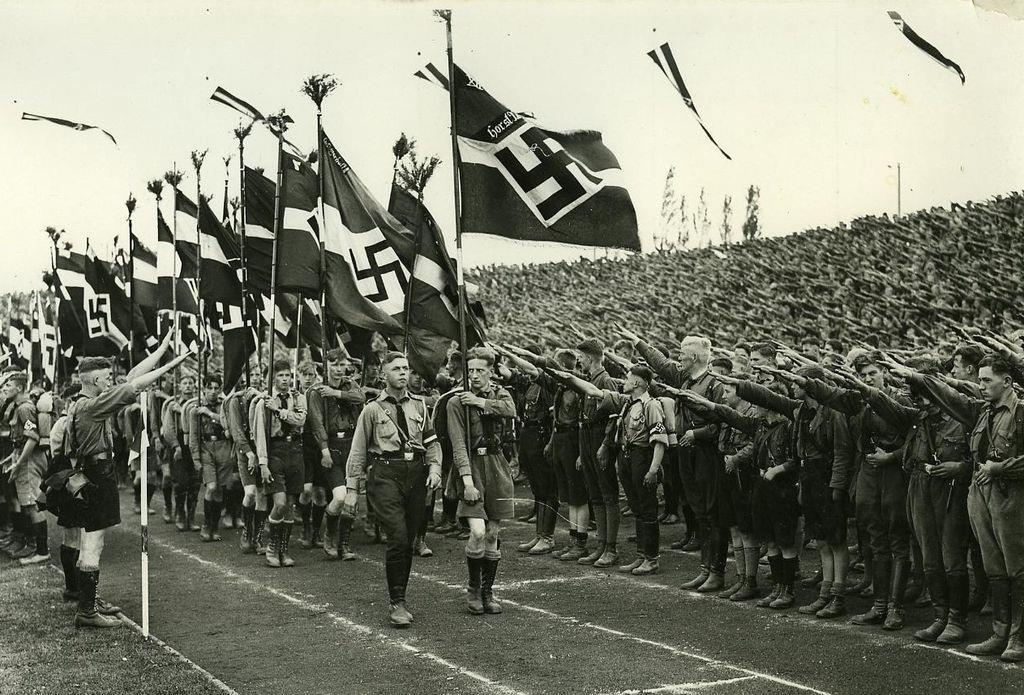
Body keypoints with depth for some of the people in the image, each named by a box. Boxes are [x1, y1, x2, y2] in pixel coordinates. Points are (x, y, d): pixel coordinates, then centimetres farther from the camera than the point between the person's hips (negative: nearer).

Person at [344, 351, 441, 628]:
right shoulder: (372, 409, 3)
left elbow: (432, 441, 16)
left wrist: (434, 467, -2)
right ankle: (396, 603, -4)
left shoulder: (418, 405, 12)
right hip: (386, 473, -3)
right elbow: (357, 452, 6)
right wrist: (352, 488, 3)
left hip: (416, 473, 4)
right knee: (398, 538, -15)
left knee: (408, 541, 6)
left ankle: (399, 600, 19)